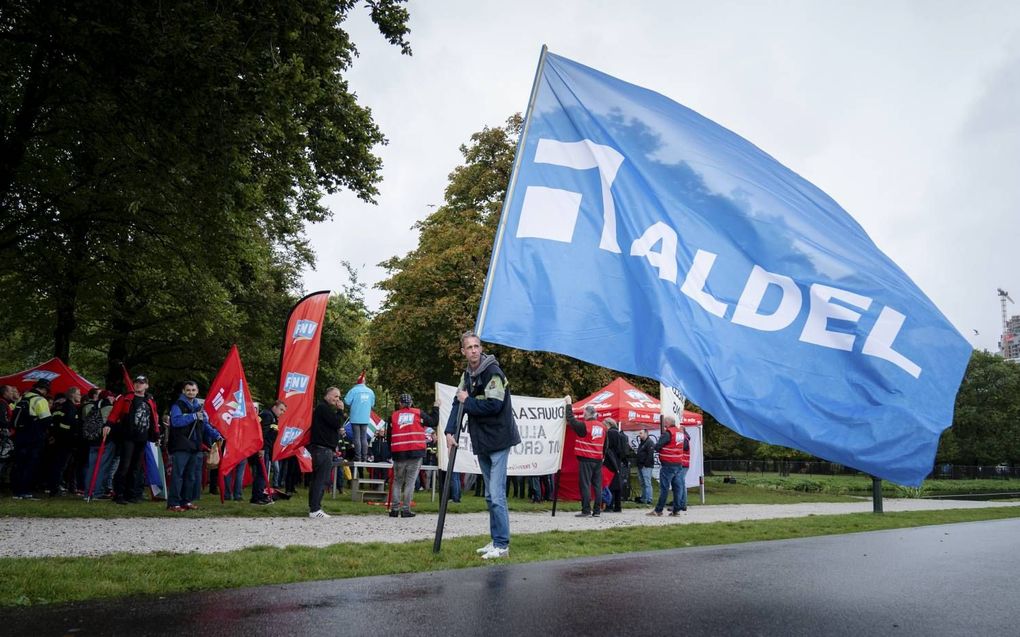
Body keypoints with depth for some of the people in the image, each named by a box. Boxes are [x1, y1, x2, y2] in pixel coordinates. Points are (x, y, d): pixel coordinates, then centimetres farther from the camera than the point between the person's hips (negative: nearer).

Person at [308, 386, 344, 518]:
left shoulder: (322, 408, 23)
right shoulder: (324, 408, -10)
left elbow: (336, 425, 23)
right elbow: (338, 424, -17)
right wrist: (340, 410, -7)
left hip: (319, 448, 11)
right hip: (323, 449, -11)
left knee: (317, 479, 13)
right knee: (321, 480, -10)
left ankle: (313, 507, 18)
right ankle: (315, 509, -11)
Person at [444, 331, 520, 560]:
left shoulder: (493, 372, -16)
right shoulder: (467, 375, 10)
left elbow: (493, 405, -24)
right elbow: (458, 402, 8)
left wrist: (468, 401, -11)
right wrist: (450, 432, -3)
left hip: (498, 441, -9)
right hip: (481, 443, 9)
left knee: (497, 495, -9)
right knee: (490, 496, 15)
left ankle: (502, 545, 0)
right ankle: (495, 541, 25)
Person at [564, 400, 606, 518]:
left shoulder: (584, 426, -10)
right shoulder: (602, 427, 10)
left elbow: (571, 420, -5)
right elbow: (605, 445, 16)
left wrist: (569, 404, 3)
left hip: (586, 460, -6)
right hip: (598, 460, 6)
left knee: (585, 485, -3)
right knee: (597, 485, 8)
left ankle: (586, 510, -5)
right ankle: (597, 510, 10)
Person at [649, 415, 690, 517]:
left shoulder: (667, 433, -12)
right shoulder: (681, 433, 10)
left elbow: (657, 447, -14)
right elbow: (685, 447, 19)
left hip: (668, 465, -7)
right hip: (680, 464, 7)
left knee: (664, 488, -3)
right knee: (677, 487, 7)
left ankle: (658, 510, 1)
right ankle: (676, 509, 9)